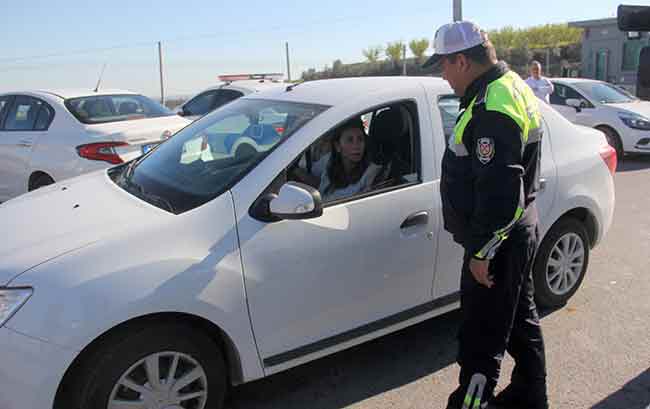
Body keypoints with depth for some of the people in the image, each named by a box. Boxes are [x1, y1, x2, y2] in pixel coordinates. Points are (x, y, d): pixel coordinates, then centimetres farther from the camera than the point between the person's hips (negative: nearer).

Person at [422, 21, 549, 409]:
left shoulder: (492, 108, -25)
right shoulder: (511, 86, 9)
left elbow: (499, 192, -28)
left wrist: (481, 251, -20)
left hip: (496, 243, -11)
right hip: (519, 232, 11)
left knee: (481, 337, 2)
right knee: (520, 318, 24)